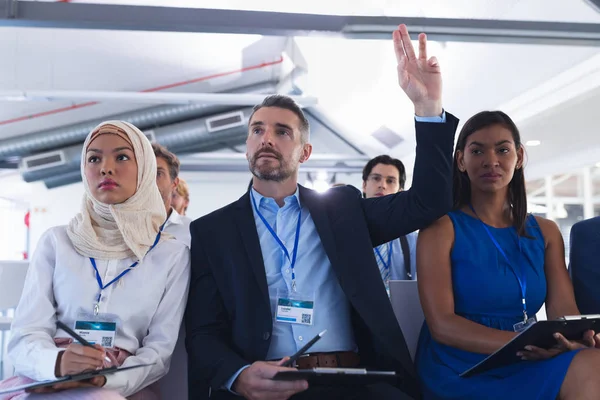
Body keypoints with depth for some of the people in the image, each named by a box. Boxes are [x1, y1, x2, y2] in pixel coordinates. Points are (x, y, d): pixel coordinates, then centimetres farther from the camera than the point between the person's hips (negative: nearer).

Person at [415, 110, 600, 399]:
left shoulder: (545, 232, 13)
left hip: (529, 366, 5)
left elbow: (564, 313, 1)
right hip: (461, 373, -5)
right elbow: (441, 324, -12)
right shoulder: (441, 228, -2)